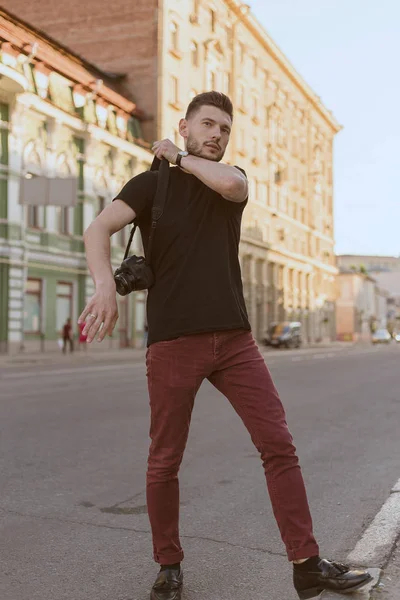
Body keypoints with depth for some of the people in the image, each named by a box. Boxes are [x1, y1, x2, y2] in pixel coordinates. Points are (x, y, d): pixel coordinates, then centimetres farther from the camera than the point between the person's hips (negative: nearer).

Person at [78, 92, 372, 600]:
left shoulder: (231, 178, 14)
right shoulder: (150, 184, 5)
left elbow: (231, 185, -13)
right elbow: (98, 230, -12)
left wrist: (180, 158, 1)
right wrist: (105, 286, -30)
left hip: (235, 339, 3)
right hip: (173, 343, -2)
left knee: (279, 444, -2)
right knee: (164, 461, 4)